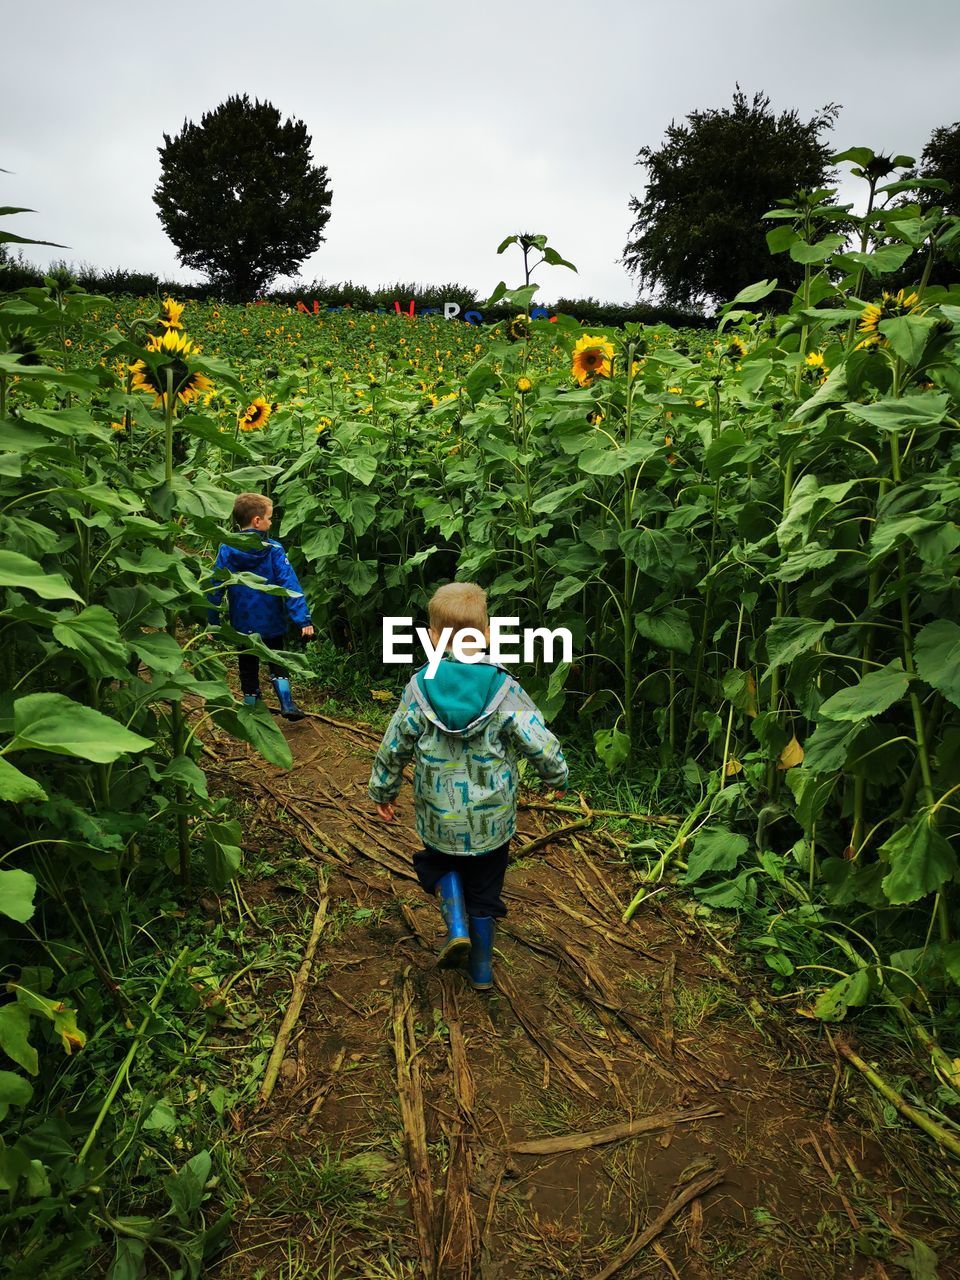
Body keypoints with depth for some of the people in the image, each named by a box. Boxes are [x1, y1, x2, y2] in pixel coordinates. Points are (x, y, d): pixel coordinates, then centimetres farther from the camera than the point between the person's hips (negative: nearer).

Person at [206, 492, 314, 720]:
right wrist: (303, 618, -19)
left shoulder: (226, 551, -7)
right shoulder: (273, 550, -14)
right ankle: (287, 704, 7)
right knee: (277, 665, 18)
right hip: (272, 624, -1)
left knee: (248, 669, 18)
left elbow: (215, 589, -4)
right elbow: (290, 585, -19)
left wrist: (212, 622, 4)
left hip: (242, 626, 2)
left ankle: (252, 709, 27)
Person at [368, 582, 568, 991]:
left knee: (444, 865, 29)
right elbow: (540, 743, -11)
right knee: (484, 891, 19)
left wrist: (382, 791, 13)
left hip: (439, 819, 0)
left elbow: (393, 748, -4)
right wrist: (558, 777, 10)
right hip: (492, 820, 0)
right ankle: (481, 969, 30)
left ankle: (456, 926, 7)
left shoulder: (419, 688, -12)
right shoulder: (505, 690, -15)